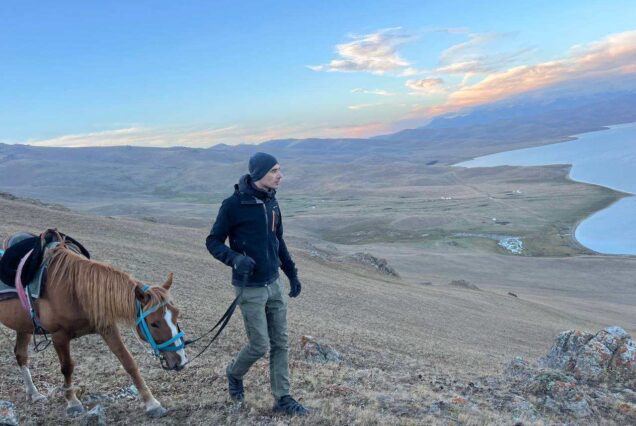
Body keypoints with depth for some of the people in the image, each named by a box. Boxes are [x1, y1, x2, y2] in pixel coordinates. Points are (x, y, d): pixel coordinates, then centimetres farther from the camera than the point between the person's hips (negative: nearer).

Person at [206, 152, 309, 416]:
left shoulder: (271, 201, 4)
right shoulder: (233, 204, -15)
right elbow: (213, 242, -9)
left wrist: (292, 273, 15)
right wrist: (236, 258, -27)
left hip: (275, 284, 6)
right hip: (250, 289, -6)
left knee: (280, 344, 9)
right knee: (260, 346, 2)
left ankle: (282, 399, 22)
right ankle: (234, 373, 33)